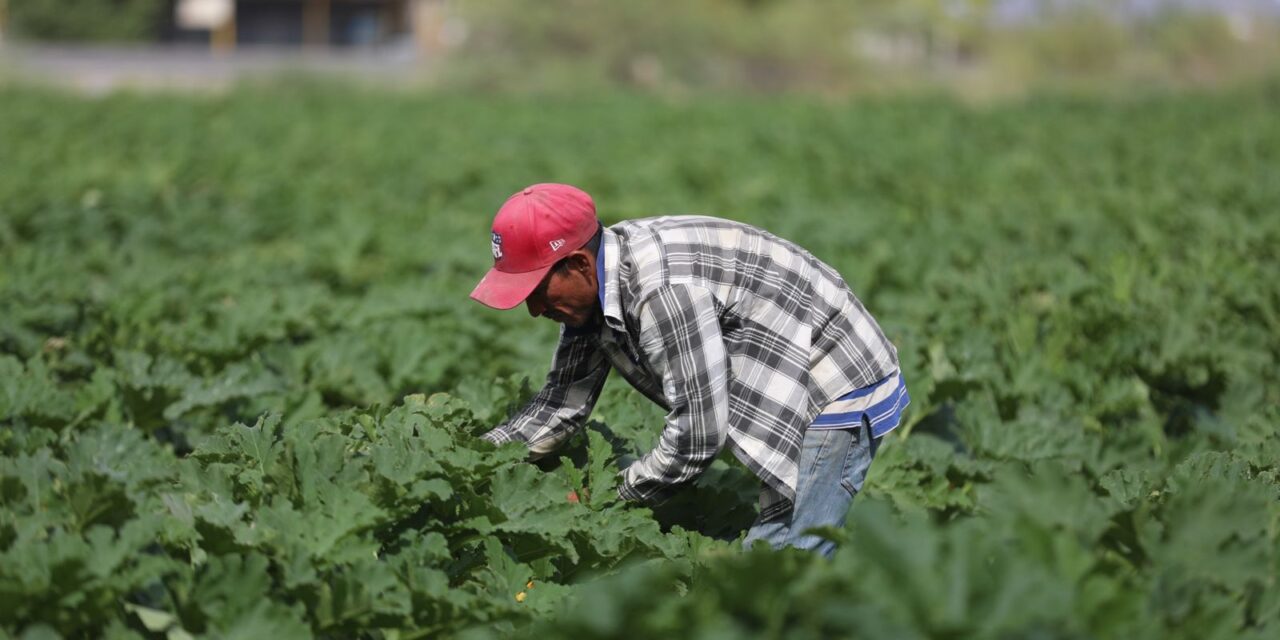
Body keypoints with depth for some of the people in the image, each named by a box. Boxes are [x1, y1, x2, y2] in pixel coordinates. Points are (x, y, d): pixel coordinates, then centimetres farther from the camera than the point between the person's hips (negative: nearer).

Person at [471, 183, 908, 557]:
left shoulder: (665, 289, -32)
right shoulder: (594, 283, -1)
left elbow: (697, 437, -29)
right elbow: (562, 403, 9)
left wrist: (612, 499, -15)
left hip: (837, 400, -10)